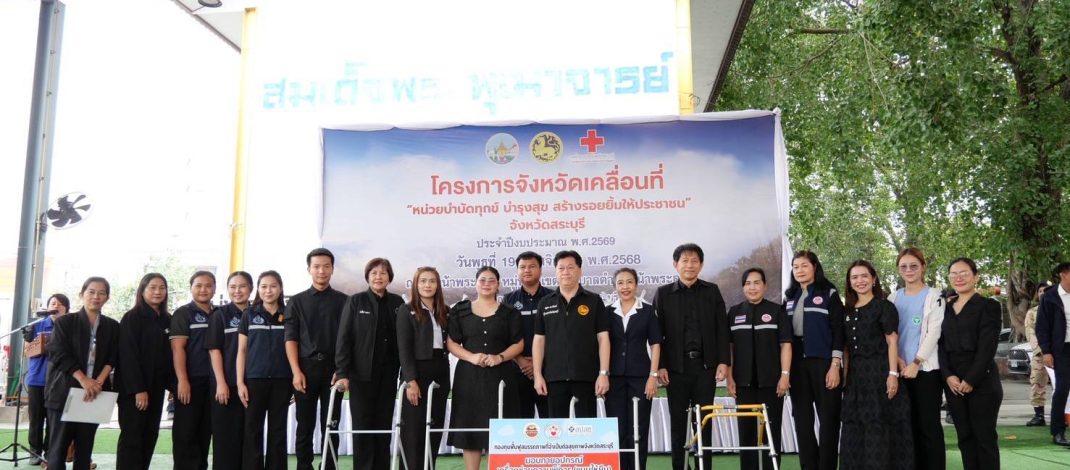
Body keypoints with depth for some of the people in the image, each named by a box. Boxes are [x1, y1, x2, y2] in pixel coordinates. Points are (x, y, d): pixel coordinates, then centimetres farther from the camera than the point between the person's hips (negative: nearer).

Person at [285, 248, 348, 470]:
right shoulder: (297, 301, 8)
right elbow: (291, 339, 3)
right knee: (305, 426, 4)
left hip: (333, 368, 0)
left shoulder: (343, 301, 7)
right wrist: (296, 371, -8)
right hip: (306, 368, 0)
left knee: (330, 426, 4)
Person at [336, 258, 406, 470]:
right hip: (362, 374, -2)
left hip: (388, 374, 3)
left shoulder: (397, 303, 7)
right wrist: (342, 373, -11)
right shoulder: (355, 301, 0)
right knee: (363, 427, 1)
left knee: (384, 426, 6)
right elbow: (344, 339, -4)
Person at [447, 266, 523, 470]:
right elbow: (451, 342, 4)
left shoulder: (509, 313, 7)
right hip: (469, 375, 1)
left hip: (499, 375, 0)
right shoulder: (460, 310, 8)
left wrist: (500, 357, -13)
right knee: (470, 426, 0)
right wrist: (471, 356, -13)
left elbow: (518, 344, 5)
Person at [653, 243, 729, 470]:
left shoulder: (712, 291, 8)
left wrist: (723, 362, -3)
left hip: (705, 365, 1)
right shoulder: (663, 293, 5)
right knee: (678, 422, 4)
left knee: (704, 421, 4)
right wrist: (660, 366, -6)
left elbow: (722, 330, 5)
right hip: (676, 366, -1)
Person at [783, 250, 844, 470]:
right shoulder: (790, 297, 14)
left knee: (828, 417, -3)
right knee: (802, 419, 5)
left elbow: (838, 331, -5)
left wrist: (835, 365, -13)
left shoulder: (829, 293, 1)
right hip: (796, 363, 5)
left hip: (823, 361, -4)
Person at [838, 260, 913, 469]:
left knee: (879, 425, -4)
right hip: (856, 375, 6)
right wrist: (844, 374, 9)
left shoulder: (884, 306, -3)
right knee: (855, 427, 7)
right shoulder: (847, 311, 14)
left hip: (880, 372, -6)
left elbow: (892, 342, -9)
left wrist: (893, 373, -17)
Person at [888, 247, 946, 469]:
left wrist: (916, 362, -14)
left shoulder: (934, 296, 1)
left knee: (929, 425, -3)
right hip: (900, 370, 4)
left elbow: (933, 333, -7)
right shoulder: (893, 298, 12)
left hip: (926, 368, -4)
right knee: (908, 424, 6)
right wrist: (898, 360, -7)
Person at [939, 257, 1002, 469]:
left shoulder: (989, 306, -1)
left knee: (985, 436, 0)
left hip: (982, 382, -4)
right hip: (953, 383, 5)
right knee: (964, 437, 8)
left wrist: (970, 380, -16)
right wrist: (948, 376, -7)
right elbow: (941, 344, 7)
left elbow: (987, 347, -9)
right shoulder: (946, 308, 14)